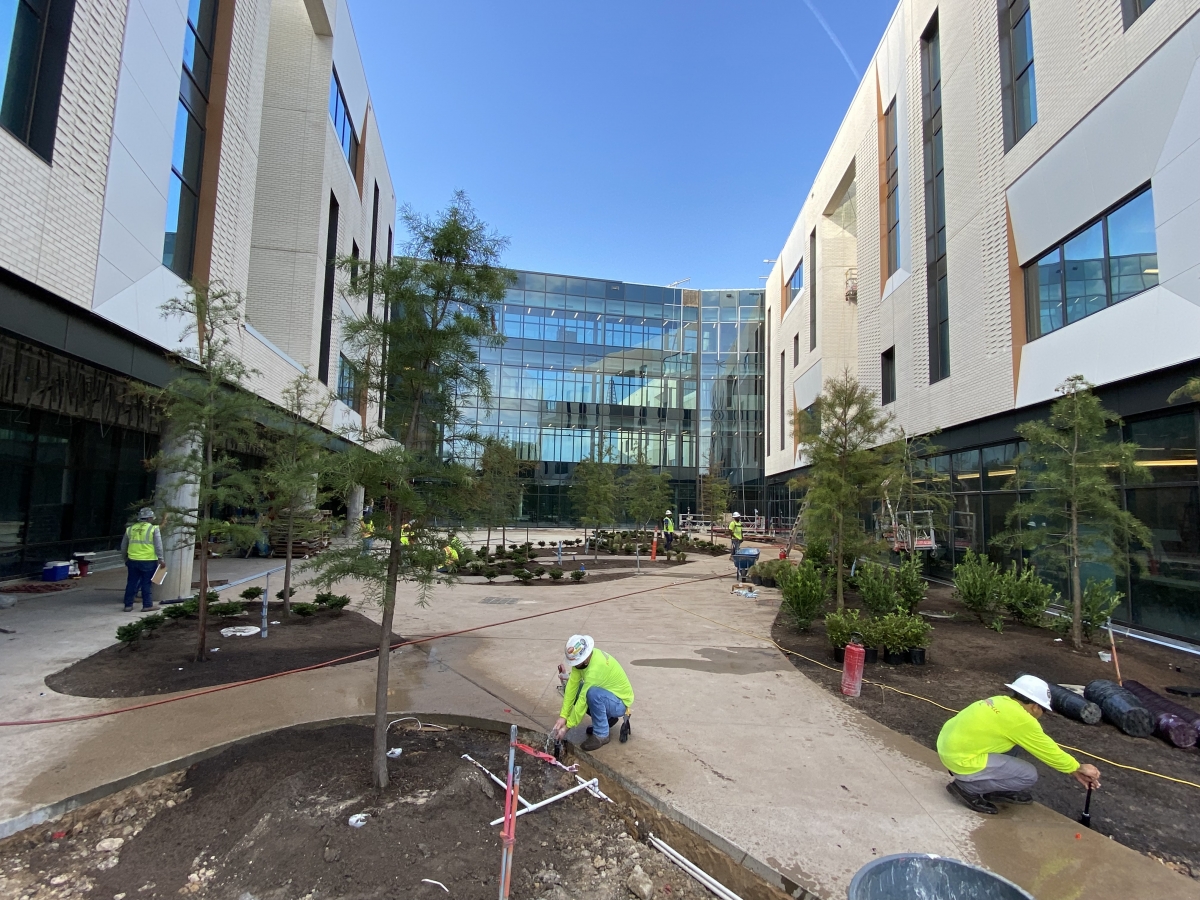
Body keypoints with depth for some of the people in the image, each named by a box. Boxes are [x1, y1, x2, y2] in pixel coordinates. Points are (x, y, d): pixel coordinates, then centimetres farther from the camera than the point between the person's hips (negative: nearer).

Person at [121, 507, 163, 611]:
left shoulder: (130, 529, 11)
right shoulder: (153, 529, -5)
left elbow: (123, 546, 18)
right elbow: (158, 545, -11)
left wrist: (125, 559, 29)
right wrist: (160, 559, -7)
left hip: (133, 561, 5)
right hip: (149, 561, -5)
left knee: (132, 583, 13)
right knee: (147, 584, 2)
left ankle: (128, 605, 17)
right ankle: (147, 605, 6)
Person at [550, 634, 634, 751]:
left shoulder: (596, 668, -35)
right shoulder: (581, 658, -12)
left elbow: (583, 700, -29)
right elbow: (572, 685, -11)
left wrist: (567, 726, -20)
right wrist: (563, 716, -16)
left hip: (620, 703, -9)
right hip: (607, 694, 9)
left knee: (592, 693, -36)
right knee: (569, 688, -2)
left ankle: (601, 735, -13)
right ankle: (607, 718, 9)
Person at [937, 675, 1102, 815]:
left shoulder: (1003, 702, 13)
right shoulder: (1021, 719, -14)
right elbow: (1050, 751, -1)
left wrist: (1074, 771, 29)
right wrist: (1078, 769, 17)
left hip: (948, 744, 9)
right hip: (961, 759, -9)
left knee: (1014, 740, 21)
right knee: (1029, 775, -1)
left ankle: (998, 789, 25)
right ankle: (967, 787, 3)